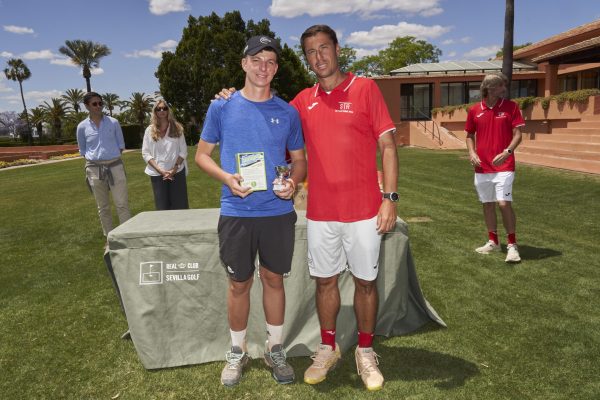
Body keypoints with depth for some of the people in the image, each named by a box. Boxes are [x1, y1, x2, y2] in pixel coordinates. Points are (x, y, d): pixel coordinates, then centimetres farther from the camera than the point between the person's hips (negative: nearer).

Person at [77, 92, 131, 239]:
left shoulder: (113, 122, 0)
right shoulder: (82, 127, 1)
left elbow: (121, 145, 8)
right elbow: (82, 151, 11)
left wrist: (111, 157, 0)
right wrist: (94, 158, 0)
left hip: (115, 166, -1)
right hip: (95, 169, 1)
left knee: (122, 204, -3)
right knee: (103, 207, 9)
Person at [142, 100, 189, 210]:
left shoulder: (177, 128, 6)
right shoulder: (150, 130, 5)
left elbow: (183, 151, 2)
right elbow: (145, 153, 1)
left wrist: (175, 168, -10)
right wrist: (160, 170, -11)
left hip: (177, 172, 0)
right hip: (157, 174, 0)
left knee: (180, 206, 1)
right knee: (162, 207, 4)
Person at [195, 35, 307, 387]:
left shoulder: (288, 112, 4)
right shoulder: (222, 107, 1)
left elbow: (299, 159, 11)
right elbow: (202, 154, 6)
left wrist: (294, 182, -11)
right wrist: (227, 178, -13)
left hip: (278, 212, 1)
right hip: (236, 213, -1)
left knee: (274, 279, 13)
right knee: (239, 283, 10)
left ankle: (276, 349, 31)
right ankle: (237, 352, 30)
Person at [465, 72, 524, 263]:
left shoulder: (511, 107, -1)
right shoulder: (474, 110, 4)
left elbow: (517, 134, -4)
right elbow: (470, 135, 14)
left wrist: (507, 152, -20)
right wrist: (472, 153, -3)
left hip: (503, 166, -3)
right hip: (482, 167, 3)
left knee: (504, 203, -12)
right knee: (487, 204, 11)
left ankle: (512, 245, 1)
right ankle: (493, 242, 26)